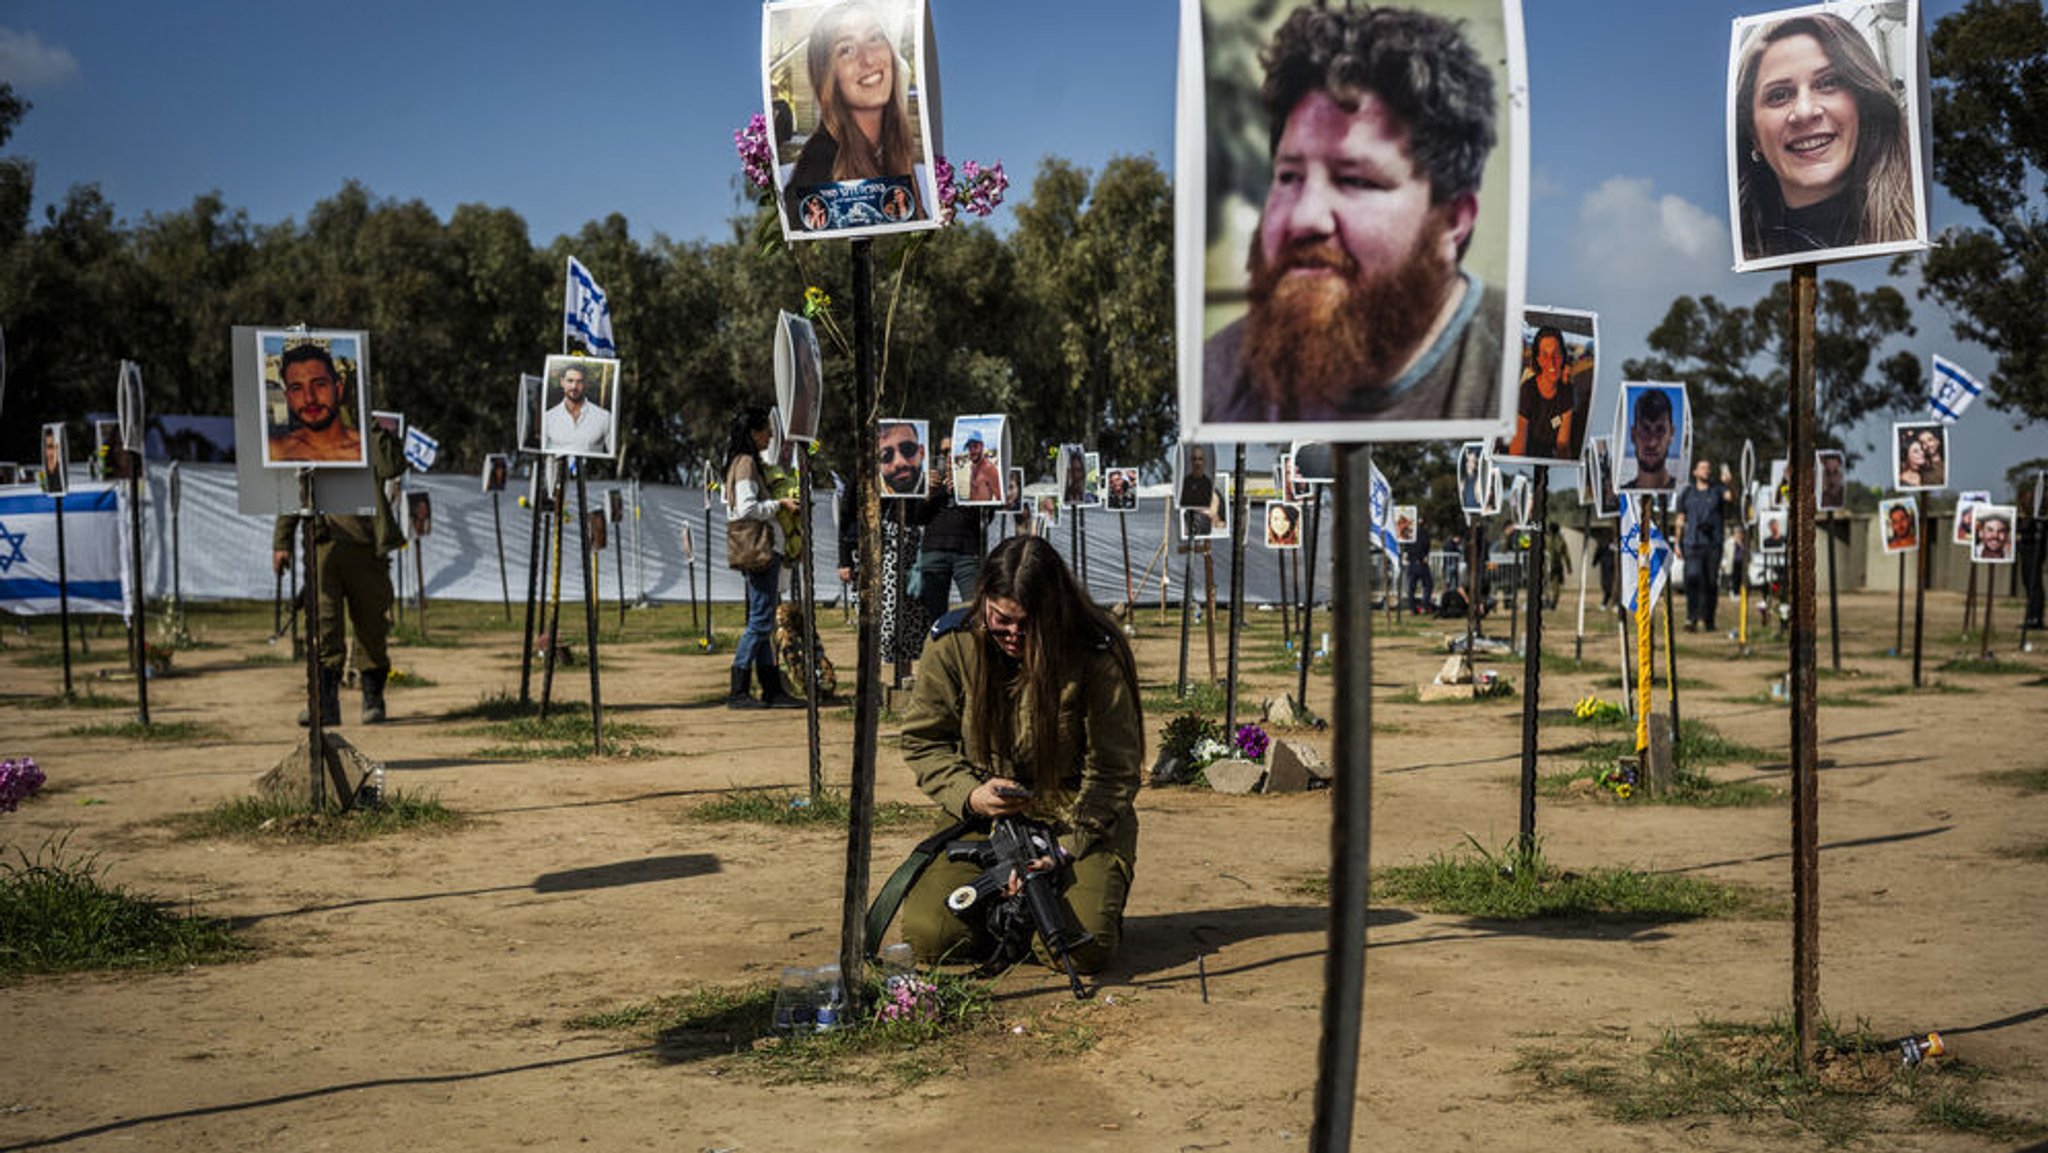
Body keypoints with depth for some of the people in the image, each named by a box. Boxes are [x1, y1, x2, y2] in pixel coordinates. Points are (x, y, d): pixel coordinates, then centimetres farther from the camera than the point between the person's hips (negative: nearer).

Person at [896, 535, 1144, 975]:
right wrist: (969, 795, -15)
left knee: (1083, 947, -24)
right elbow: (923, 741, 5)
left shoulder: (1096, 658, -14)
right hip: (980, 816, 2)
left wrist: (1061, 854, -16)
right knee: (929, 935, -19)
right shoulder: (952, 645, -7)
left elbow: (1114, 771, -7)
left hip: (1075, 822, -2)